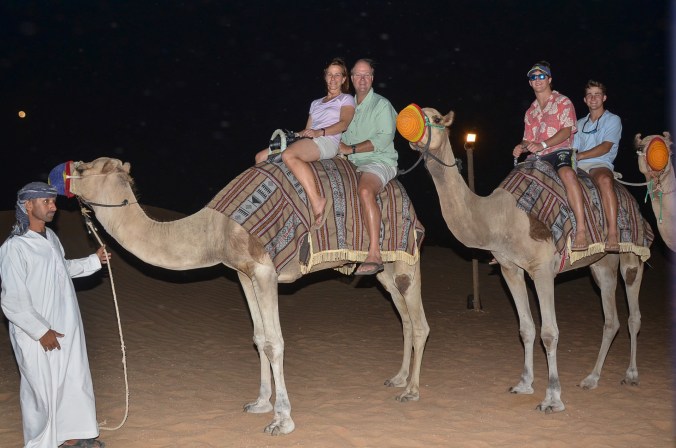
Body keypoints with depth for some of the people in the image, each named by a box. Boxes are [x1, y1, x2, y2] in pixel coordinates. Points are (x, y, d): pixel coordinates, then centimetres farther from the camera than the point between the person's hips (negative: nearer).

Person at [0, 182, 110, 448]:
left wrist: (94, 260, 12)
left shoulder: (50, 237, 4)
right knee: (42, 391, 5)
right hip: (36, 336, -8)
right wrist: (41, 331, -17)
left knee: (75, 382, 17)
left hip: (66, 328, 8)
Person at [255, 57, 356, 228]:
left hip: (327, 142, -8)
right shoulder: (316, 103, 33)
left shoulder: (346, 99, 14)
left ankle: (316, 200, -45)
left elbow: (343, 123, -5)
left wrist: (319, 132, -19)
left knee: (288, 155, -39)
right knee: (260, 157, -7)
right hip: (307, 143, 8)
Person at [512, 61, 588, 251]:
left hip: (560, 150, -7)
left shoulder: (562, 102, 4)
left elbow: (567, 131, -8)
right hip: (536, 157, 7)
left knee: (567, 173, -39)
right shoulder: (530, 112, 22)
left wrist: (543, 145, -21)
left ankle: (581, 229, -47)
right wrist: (521, 147, -3)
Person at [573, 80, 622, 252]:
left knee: (604, 179, -41)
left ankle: (613, 233, -49)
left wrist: (578, 156, -9)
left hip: (600, 165, -6)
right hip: (578, 167, 6)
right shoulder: (580, 123, 27)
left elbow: (605, 147, -4)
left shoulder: (613, 120, 11)